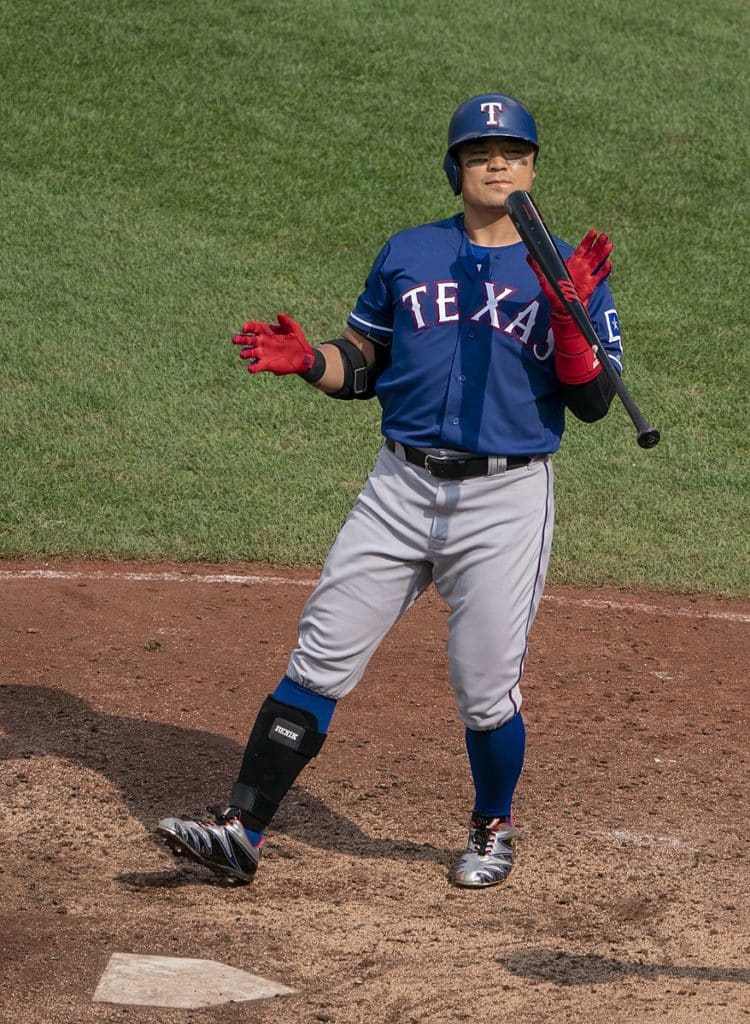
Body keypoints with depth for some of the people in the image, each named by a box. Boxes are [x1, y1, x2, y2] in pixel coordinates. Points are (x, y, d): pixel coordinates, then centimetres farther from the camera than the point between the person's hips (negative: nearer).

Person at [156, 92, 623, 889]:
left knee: (485, 690, -3)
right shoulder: (408, 254, 11)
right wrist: (305, 360, -4)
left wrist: (569, 311, -17)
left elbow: (592, 402, -4)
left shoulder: (568, 271, 3)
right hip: (401, 488, 2)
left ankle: (492, 828, 25)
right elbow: (362, 366, 16)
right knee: (321, 659, -4)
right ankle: (241, 830, -4)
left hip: (506, 501, -2)